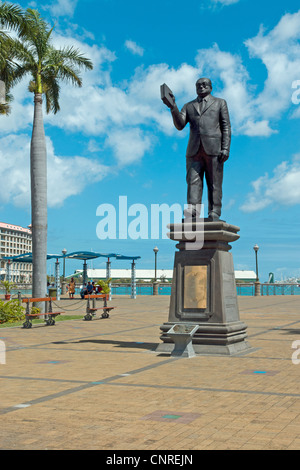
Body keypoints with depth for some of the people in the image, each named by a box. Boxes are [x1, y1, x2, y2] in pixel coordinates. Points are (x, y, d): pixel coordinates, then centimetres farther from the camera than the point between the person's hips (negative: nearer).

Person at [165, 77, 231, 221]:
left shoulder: (220, 103, 18)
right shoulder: (189, 106, 23)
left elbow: (226, 127, 8)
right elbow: (180, 125, 8)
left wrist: (226, 149, -5)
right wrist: (173, 108, -9)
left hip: (213, 149, -2)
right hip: (194, 150, 2)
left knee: (214, 184, -5)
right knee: (193, 182, -10)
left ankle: (214, 216, -6)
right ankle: (192, 215, -18)